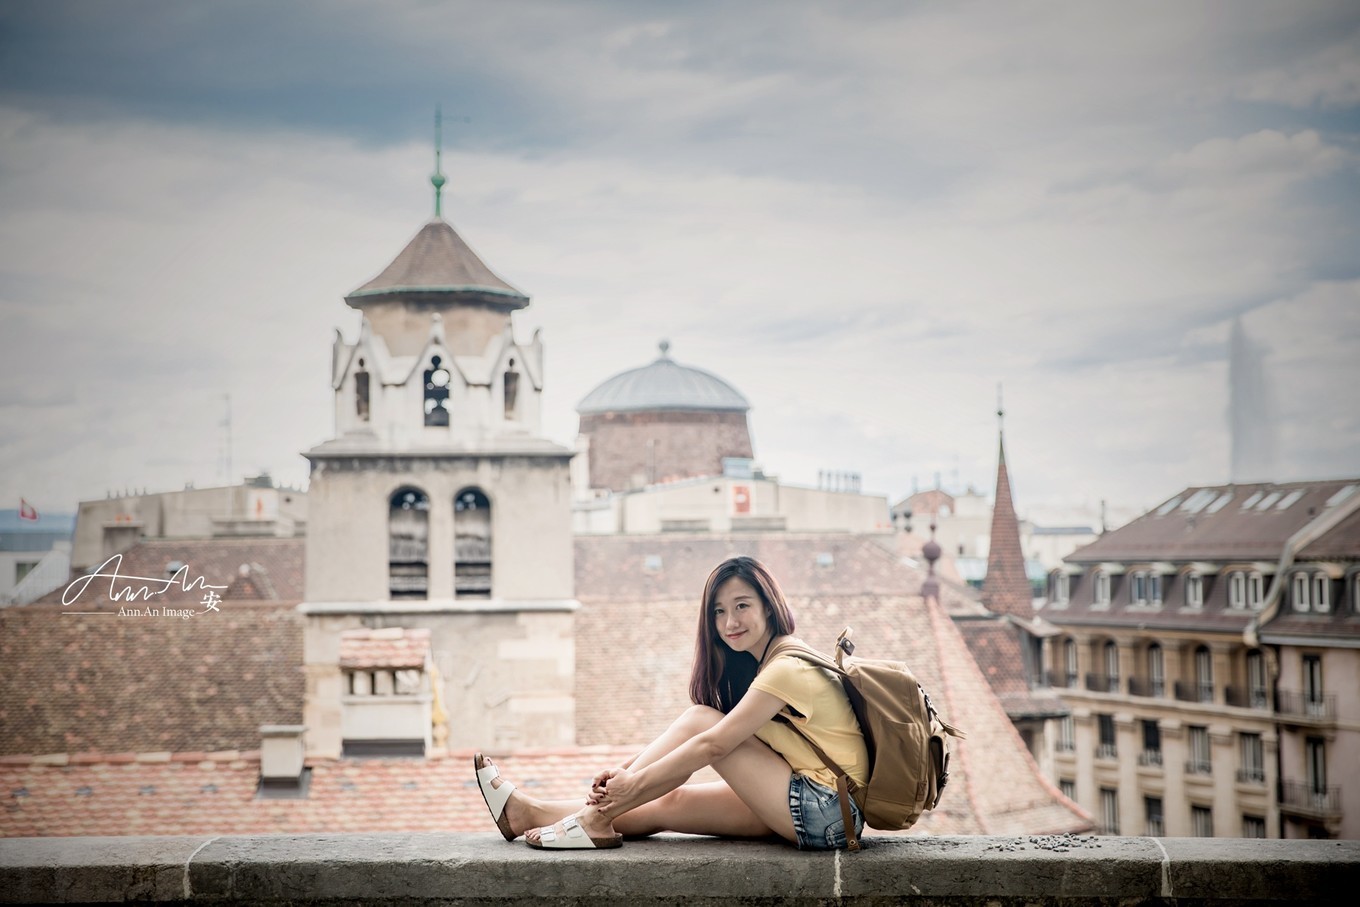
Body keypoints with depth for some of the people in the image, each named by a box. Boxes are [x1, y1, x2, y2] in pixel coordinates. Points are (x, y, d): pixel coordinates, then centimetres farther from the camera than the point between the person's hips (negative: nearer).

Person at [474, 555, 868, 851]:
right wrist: (628, 772, -2)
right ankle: (530, 813, 9)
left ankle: (595, 818, -7)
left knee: (699, 719, -10)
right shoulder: (760, 664, 16)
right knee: (668, 803, 2)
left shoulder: (788, 668, -14)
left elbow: (713, 745, -18)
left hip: (829, 808, -9)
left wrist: (636, 784, -12)